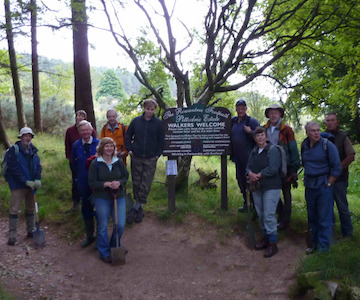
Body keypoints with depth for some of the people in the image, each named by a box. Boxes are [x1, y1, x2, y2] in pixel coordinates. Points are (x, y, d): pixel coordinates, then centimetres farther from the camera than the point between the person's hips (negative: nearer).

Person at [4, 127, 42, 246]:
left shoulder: (33, 151, 8)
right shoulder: (13, 150, -9)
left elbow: (38, 166, 5)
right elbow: (14, 169, -15)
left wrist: (38, 180, -12)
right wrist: (26, 181, -19)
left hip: (31, 184, 6)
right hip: (18, 185, -6)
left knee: (30, 208, 15)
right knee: (15, 210, -6)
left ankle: (31, 231, 28)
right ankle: (12, 235, -2)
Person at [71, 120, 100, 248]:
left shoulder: (99, 144, -5)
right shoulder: (76, 145, 2)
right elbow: (74, 163, 13)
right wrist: (79, 177, 13)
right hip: (83, 183, 3)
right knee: (86, 209, 11)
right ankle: (89, 236, 25)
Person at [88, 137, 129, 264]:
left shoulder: (119, 162, 4)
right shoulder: (95, 163, -6)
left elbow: (126, 176, 8)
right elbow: (92, 183, -7)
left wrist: (119, 182, -14)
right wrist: (106, 184, -21)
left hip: (119, 197, 3)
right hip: (101, 198, -3)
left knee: (120, 225, 2)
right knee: (103, 227, 6)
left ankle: (115, 247, 29)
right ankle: (104, 253, 22)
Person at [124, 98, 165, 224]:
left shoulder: (159, 123, -2)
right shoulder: (136, 121, 3)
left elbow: (161, 140, 4)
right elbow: (128, 136, 14)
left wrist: (158, 154, -2)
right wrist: (129, 149, 4)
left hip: (151, 159, -2)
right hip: (136, 158, 2)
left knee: (145, 185, -2)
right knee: (136, 183, 7)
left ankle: (135, 207, 11)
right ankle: (139, 208, 20)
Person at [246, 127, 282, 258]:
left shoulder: (273, 150, -9)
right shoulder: (254, 151, 14)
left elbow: (273, 169, -19)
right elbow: (248, 166, 11)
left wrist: (258, 175, -15)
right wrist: (250, 173, -11)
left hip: (271, 187, -7)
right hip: (256, 187, 7)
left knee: (269, 215, -8)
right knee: (260, 214, 13)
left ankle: (273, 244, 1)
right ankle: (265, 237, 29)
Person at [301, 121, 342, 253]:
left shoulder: (327, 145, -10)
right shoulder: (304, 145, 6)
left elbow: (337, 168, -8)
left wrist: (328, 184, -9)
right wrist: (307, 180, 12)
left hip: (323, 184, -5)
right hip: (309, 185, 6)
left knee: (324, 218, -2)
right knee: (312, 217, 13)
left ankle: (323, 248, 7)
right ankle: (315, 244, 26)